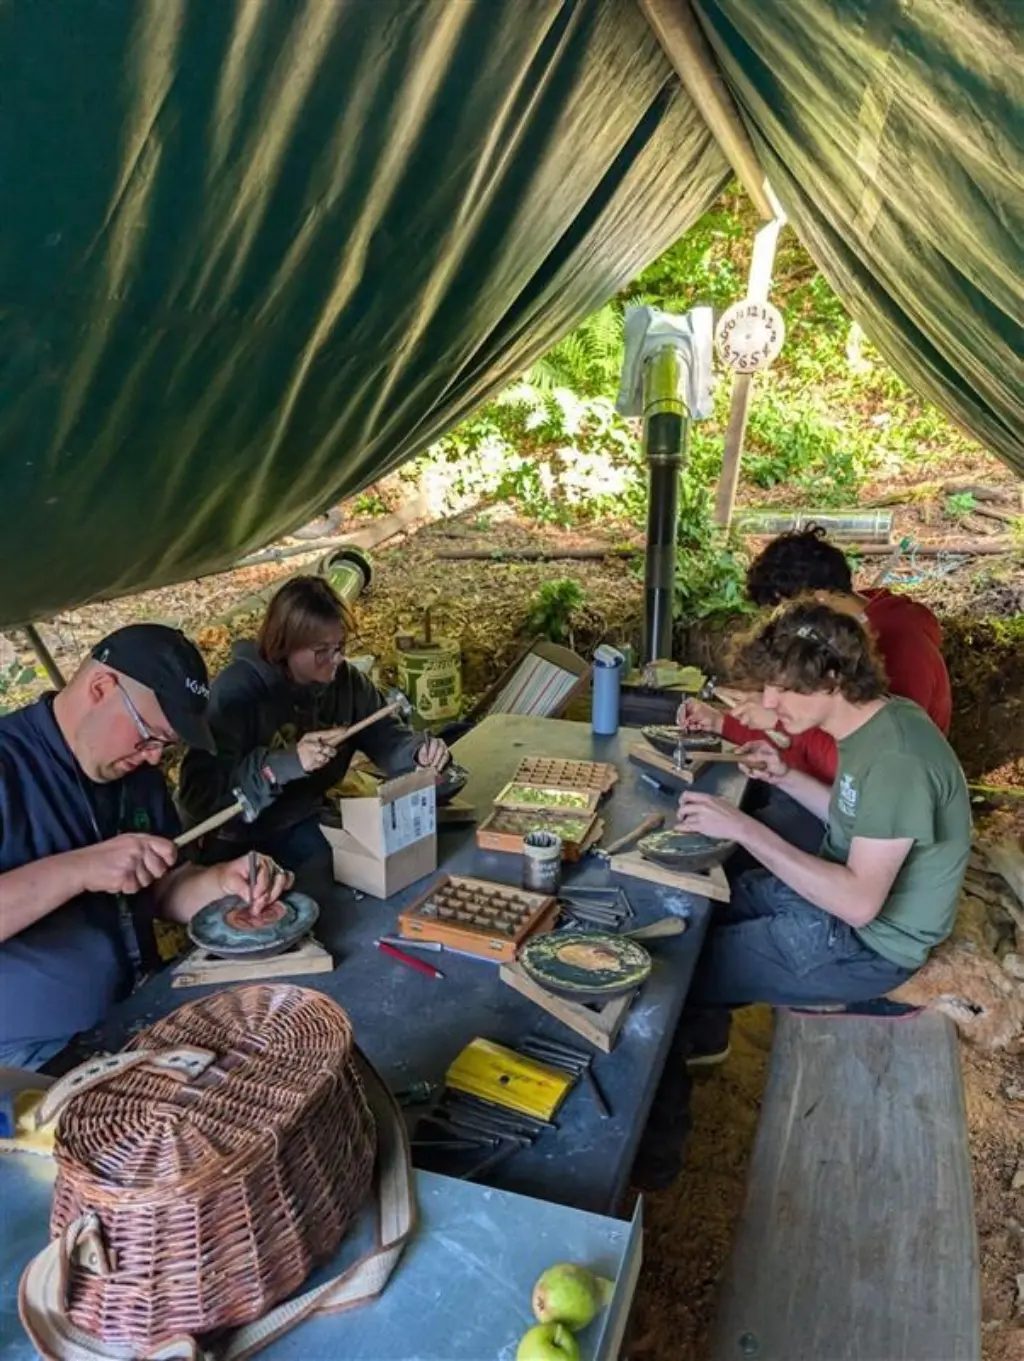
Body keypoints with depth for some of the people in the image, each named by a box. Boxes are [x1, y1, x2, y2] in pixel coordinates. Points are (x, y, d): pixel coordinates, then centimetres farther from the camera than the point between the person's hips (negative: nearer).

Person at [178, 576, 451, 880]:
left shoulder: (346, 680, -6)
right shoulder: (237, 689, -24)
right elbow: (198, 793, -31)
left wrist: (419, 751, -23)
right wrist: (287, 763, -43)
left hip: (303, 824, 6)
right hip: (236, 841, -5)